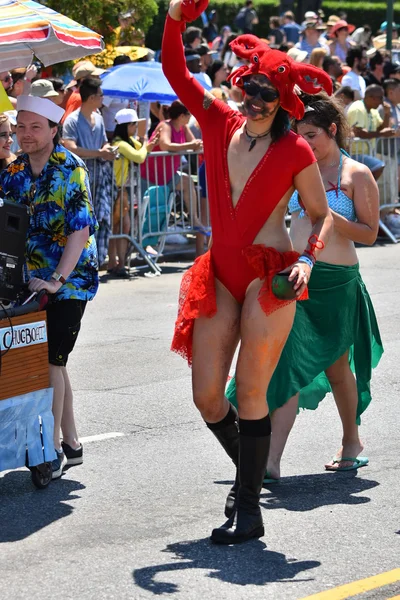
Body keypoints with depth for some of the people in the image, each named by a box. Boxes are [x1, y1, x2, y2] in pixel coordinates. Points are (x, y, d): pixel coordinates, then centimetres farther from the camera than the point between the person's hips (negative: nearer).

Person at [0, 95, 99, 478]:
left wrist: (56, 280, -29)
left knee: (50, 361, -9)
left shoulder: (70, 170, -13)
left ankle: (53, 449, -3)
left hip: (69, 280, -6)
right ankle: (70, 443, 23)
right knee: (52, 362, 12)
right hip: (31, 280, 6)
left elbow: (80, 230, -20)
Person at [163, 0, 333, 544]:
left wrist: (307, 261, -11)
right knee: (207, 396, 2)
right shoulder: (220, 125, 7)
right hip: (220, 276, 5)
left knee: (250, 396, -5)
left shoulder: (295, 152, -3)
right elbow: (175, 73, 4)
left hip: (269, 278, -5)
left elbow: (321, 214, 5)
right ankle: (249, 472, 28)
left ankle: (249, 510, 4)